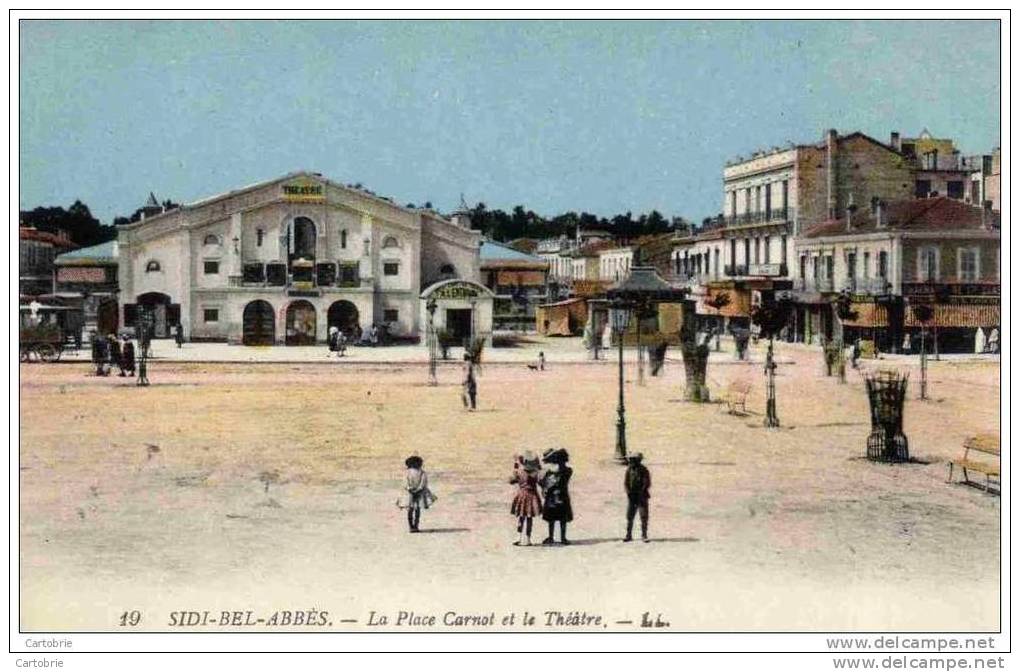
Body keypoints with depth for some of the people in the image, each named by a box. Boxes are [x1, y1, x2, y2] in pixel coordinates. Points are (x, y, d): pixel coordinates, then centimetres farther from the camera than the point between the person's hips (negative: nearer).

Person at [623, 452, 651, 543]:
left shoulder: (644, 470, -7)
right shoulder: (629, 469, 5)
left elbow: (647, 483, -10)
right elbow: (626, 482, 9)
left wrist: (641, 493, -16)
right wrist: (629, 492, -4)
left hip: (641, 497, -4)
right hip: (632, 497, 4)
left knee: (644, 517, -4)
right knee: (629, 516, 3)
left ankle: (644, 535, 2)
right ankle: (629, 535, 10)